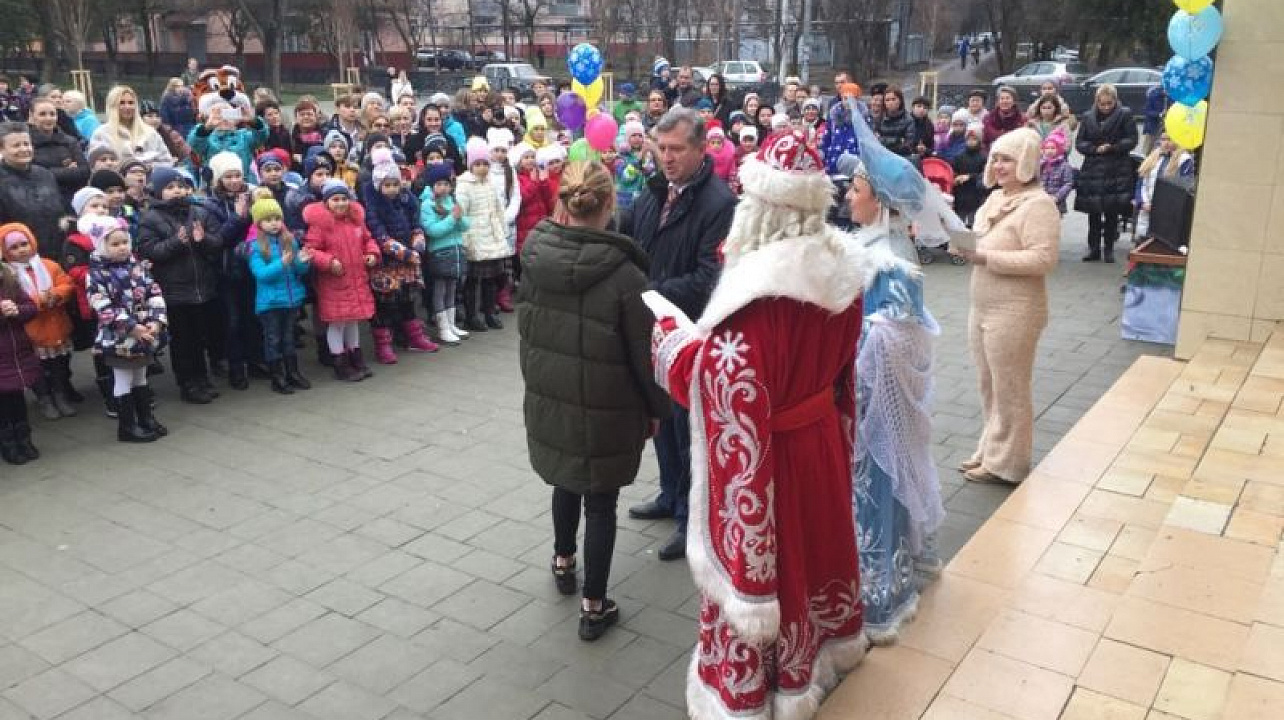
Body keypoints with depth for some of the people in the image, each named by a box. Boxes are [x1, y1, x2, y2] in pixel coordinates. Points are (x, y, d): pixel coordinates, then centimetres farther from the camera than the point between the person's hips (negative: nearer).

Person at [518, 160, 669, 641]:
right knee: (601, 501, 11)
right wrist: (656, 408, 1)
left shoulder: (534, 255, -10)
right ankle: (594, 606, 22)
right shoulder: (624, 275, -24)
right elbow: (645, 355, -12)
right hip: (605, 411, -5)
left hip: (547, 400, 5)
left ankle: (563, 561, 50)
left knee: (566, 479, 29)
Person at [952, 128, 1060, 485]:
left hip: (1014, 313, -9)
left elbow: (1043, 259, -24)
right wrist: (967, 246, -3)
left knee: (1009, 390, 4)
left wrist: (986, 257, -25)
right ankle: (990, 450, 33)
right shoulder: (996, 197, 11)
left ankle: (1005, 462, 17)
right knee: (989, 386, 18)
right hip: (982, 307, 9)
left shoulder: (1038, 204, -16)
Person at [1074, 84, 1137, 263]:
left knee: (1112, 212, 0)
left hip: (1117, 171, -2)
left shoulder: (1125, 115, 1)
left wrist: (1112, 148, -16)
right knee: (1093, 212, 3)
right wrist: (1095, 149, -11)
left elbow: (1132, 140, -2)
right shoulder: (1088, 117, 8)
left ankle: (1108, 248, 9)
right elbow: (1079, 142, 5)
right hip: (1093, 170, 2)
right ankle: (1093, 248, 11)